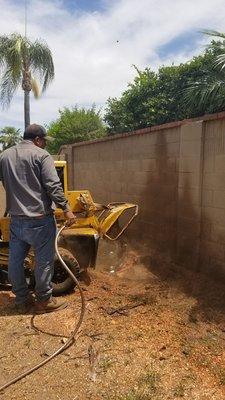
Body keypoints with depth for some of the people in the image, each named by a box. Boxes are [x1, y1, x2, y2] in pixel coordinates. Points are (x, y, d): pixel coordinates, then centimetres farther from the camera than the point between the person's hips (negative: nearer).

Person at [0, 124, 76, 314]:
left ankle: (22, 300, 26)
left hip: (15, 218, 7)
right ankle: (44, 301, 17)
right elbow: (53, 186, -16)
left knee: (15, 260, 13)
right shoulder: (41, 155, -8)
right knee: (44, 261, 5)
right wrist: (66, 208, -14)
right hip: (39, 218, -6)